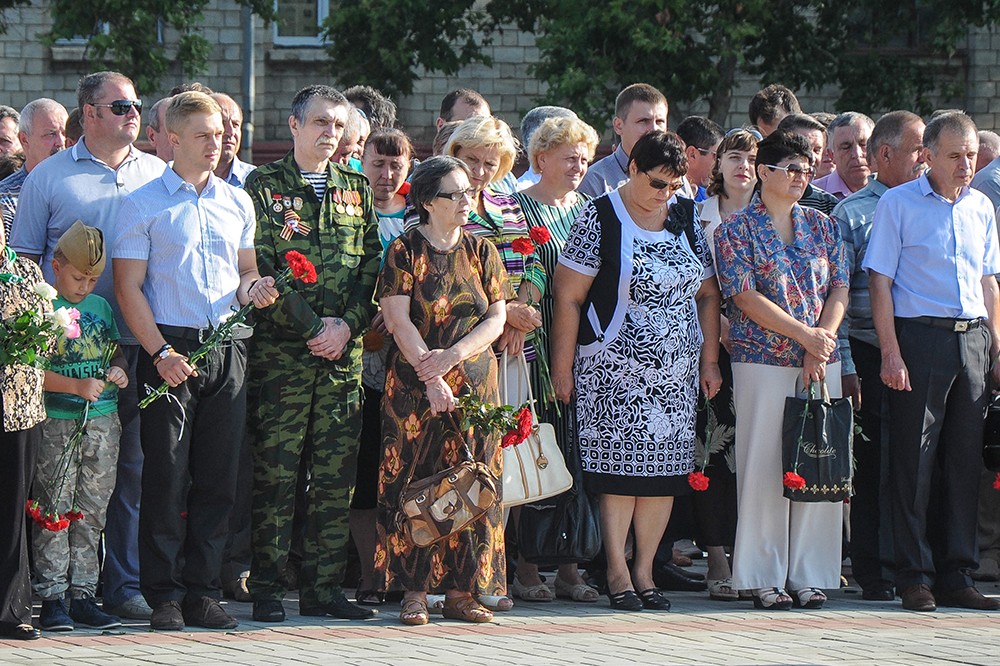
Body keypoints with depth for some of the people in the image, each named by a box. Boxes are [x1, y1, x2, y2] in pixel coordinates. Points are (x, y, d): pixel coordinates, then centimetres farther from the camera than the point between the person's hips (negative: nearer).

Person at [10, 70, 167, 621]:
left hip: (141, 345, 2)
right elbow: (23, 260, 5)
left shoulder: (159, 174, 13)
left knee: (134, 466, 2)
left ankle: (125, 584, 7)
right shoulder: (49, 177, 5)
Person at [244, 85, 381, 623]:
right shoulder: (264, 188, 1)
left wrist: (348, 325, -5)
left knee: (336, 476, 3)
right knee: (275, 473, -4)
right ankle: (266, 591, 0)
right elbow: (261, 270, -7)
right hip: (281, 351, -4)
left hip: (344, 353, 4)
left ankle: (323, 588, 8)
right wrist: (313, 327, -12)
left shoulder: (356, 190, 15)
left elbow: (371, 266, 11)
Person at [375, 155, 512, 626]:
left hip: (475, 383, 3)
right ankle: (414, 591, -3)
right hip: (414, 387, -3)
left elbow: (496, 318, 3)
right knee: (413, 483, -5)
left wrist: (453, 355, -13)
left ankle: (460, 591, 5)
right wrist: (431, 377, -18)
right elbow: (399, 321, -8)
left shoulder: (481, 251, 10)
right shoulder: (405, 251, -1)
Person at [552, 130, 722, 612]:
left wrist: (709, 360, 11)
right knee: (621, 468, -7)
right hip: (615, 369, -5)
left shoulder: (685, 220, 11)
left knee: (664, 470, 3)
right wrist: (562, 367, -10)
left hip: (677, 370, 5)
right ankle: (617, 573, 0)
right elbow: (568, 296, -6)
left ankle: (644, 571, 10)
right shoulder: (600, 219, -5)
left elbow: (707, 294, 17)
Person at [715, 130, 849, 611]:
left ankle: (809, 574, 8)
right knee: (764, 465, -4)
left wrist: (822, 341, -8)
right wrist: (806, 335, -13)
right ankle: (763, 577, 2)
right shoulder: (736, 231, -1)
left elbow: (839, 291, 8)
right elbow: (747, 298, -9)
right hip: (762, 360, -4)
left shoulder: (822, 227, 13)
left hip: (821, 359, 4)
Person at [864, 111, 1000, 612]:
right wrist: (891, 352, -13)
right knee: (915, 460, -4)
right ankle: (914, 578, 0)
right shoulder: (898, 204, -1)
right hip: (920, 337, -5)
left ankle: (955, 576, 11)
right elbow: (880, 281, -5)